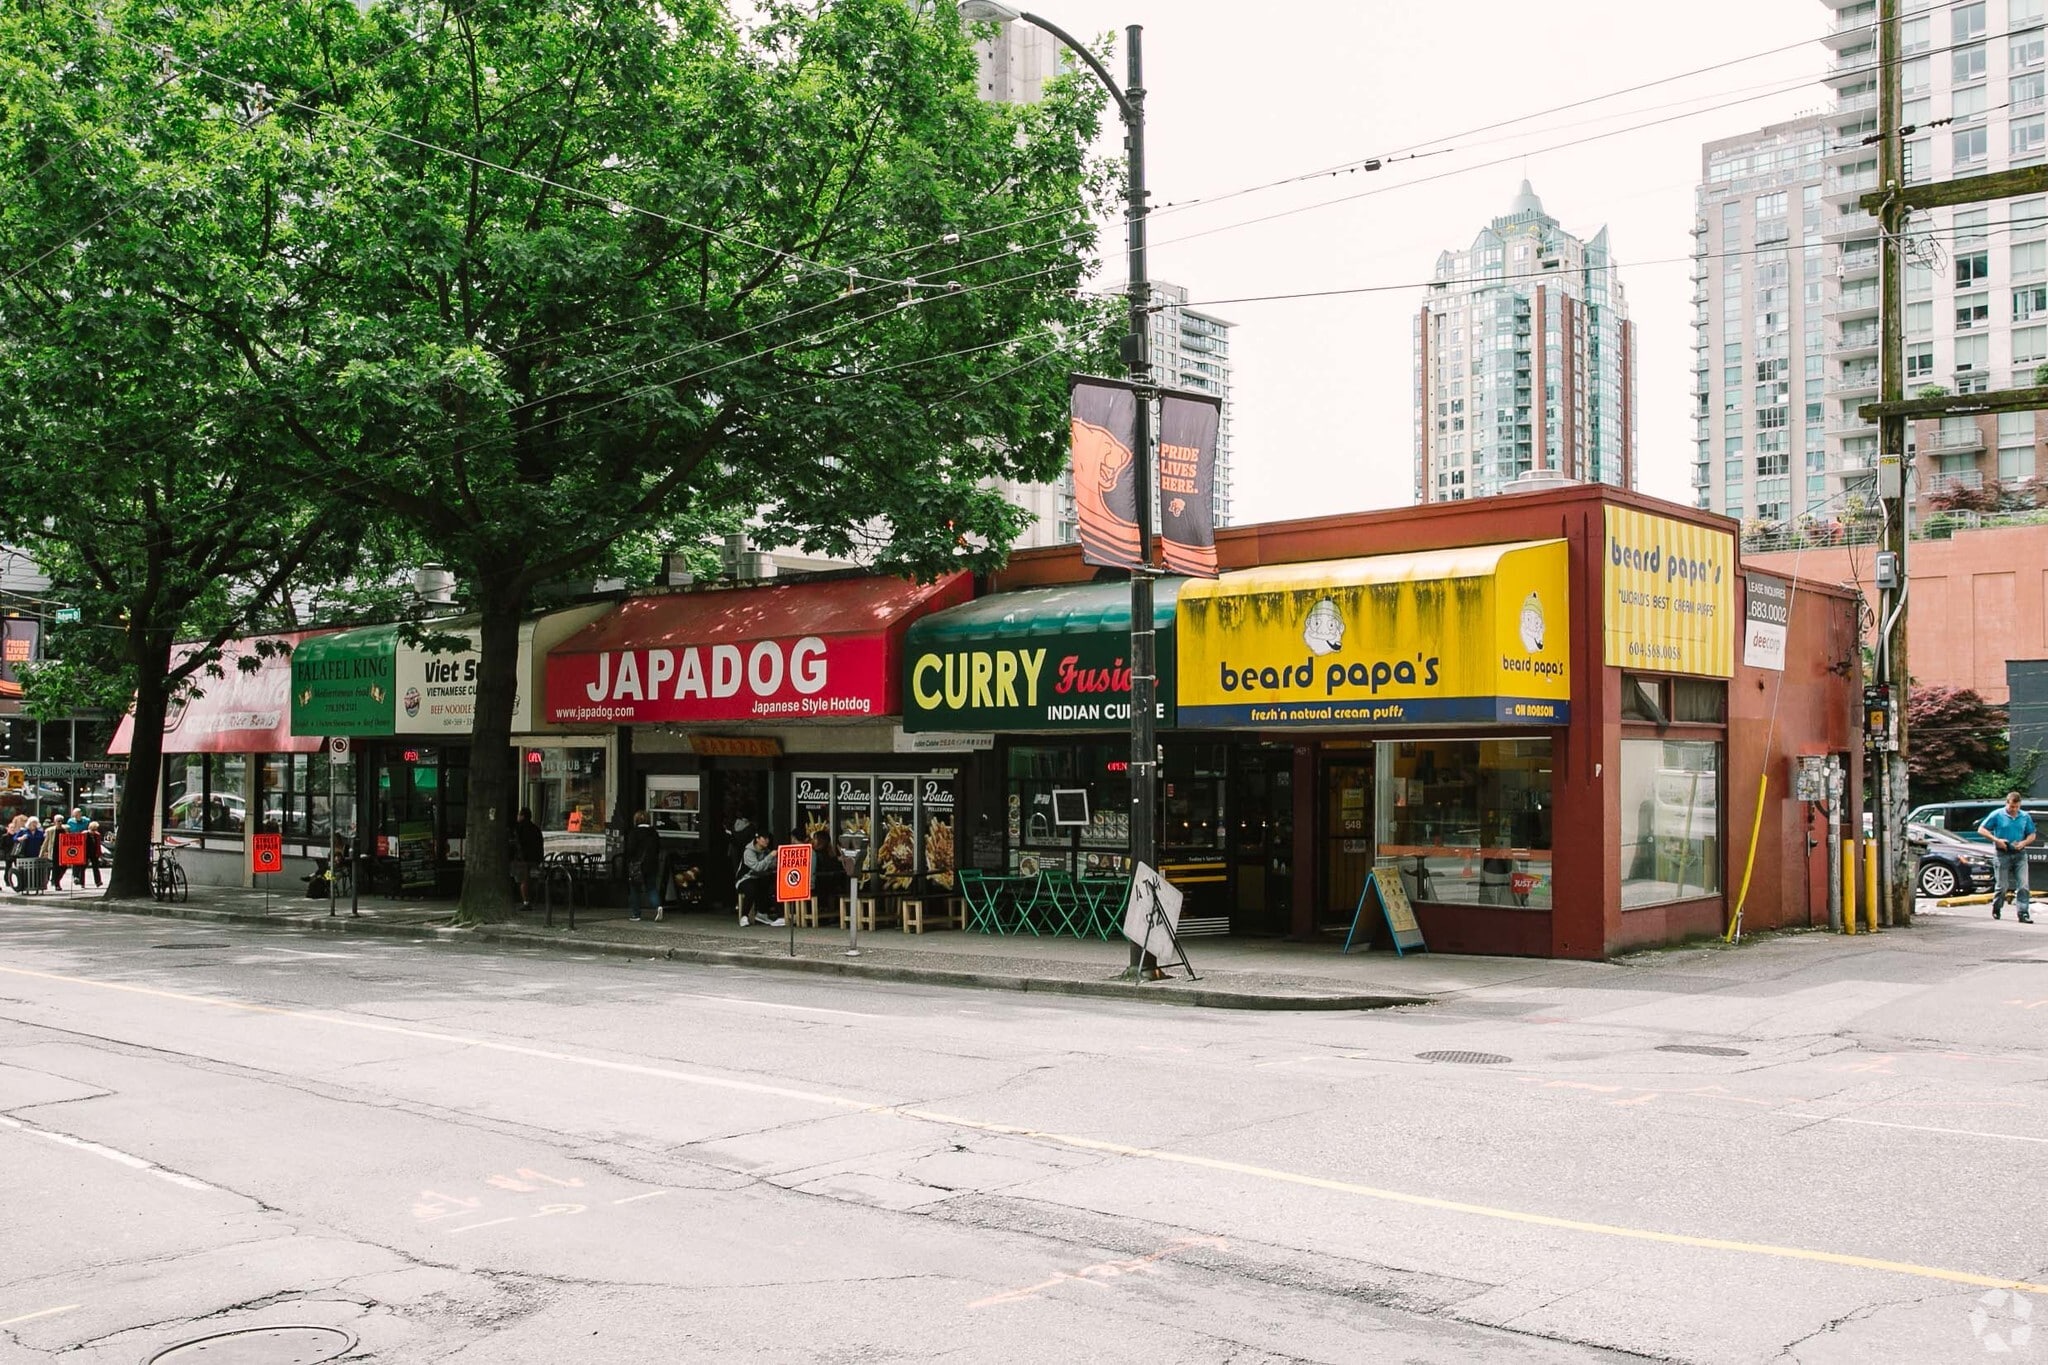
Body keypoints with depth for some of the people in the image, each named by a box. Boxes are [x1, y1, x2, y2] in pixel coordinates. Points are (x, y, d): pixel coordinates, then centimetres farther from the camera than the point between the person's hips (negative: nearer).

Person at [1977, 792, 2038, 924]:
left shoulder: (2025, 817, 6)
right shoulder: (1997, 815, -3)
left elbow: (2032, 835, 14)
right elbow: (1981, 829, 0)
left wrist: (2024, 842, -7)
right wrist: (1996, 840, -12)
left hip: (2020, 854, 2)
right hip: (2003, 855, -2)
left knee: (2023, 885, -8)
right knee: (2002, 885, 3)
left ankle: (2024, 913, -8)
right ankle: (1996, 908, 26)